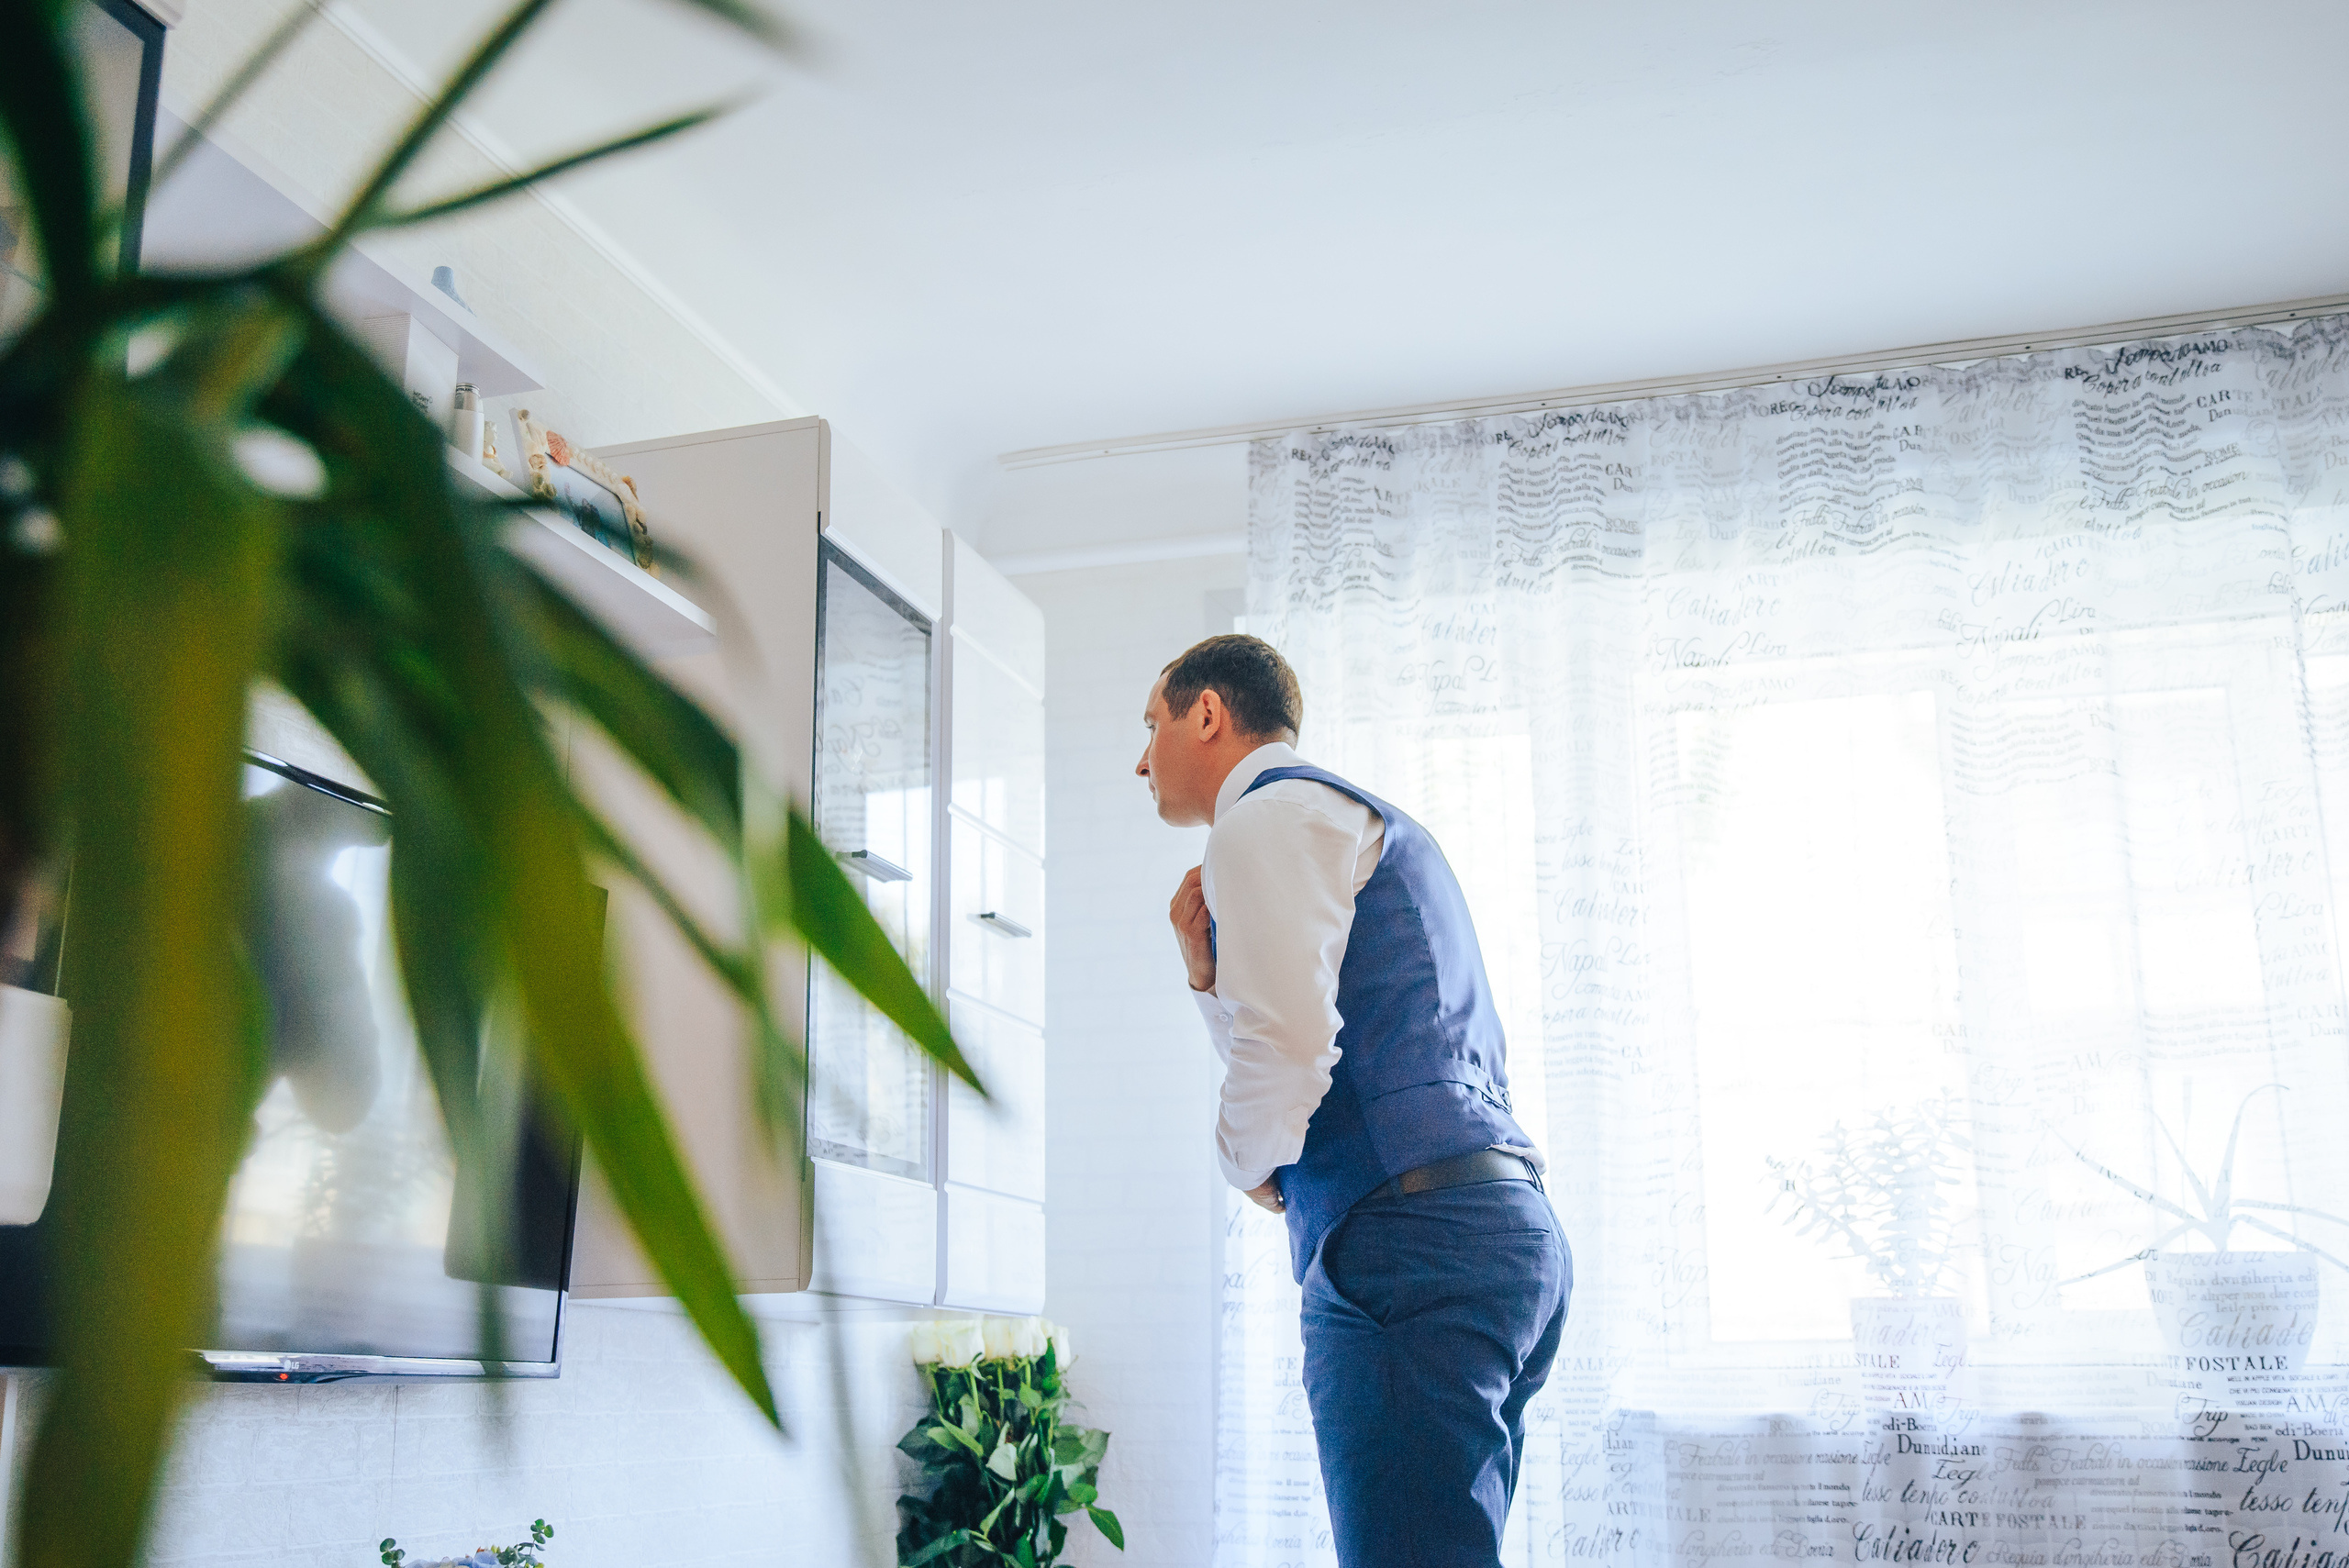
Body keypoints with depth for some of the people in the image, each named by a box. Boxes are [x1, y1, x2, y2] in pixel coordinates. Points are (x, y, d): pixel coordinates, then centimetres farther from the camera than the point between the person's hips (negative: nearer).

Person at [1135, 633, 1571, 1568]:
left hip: (1409, 1242, -10)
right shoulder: (1360, 821, 29)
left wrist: (1245, 1163, 2)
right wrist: (1208, 970, 21)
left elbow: (1287, 1053, -17)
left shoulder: (1268, 816, -3)